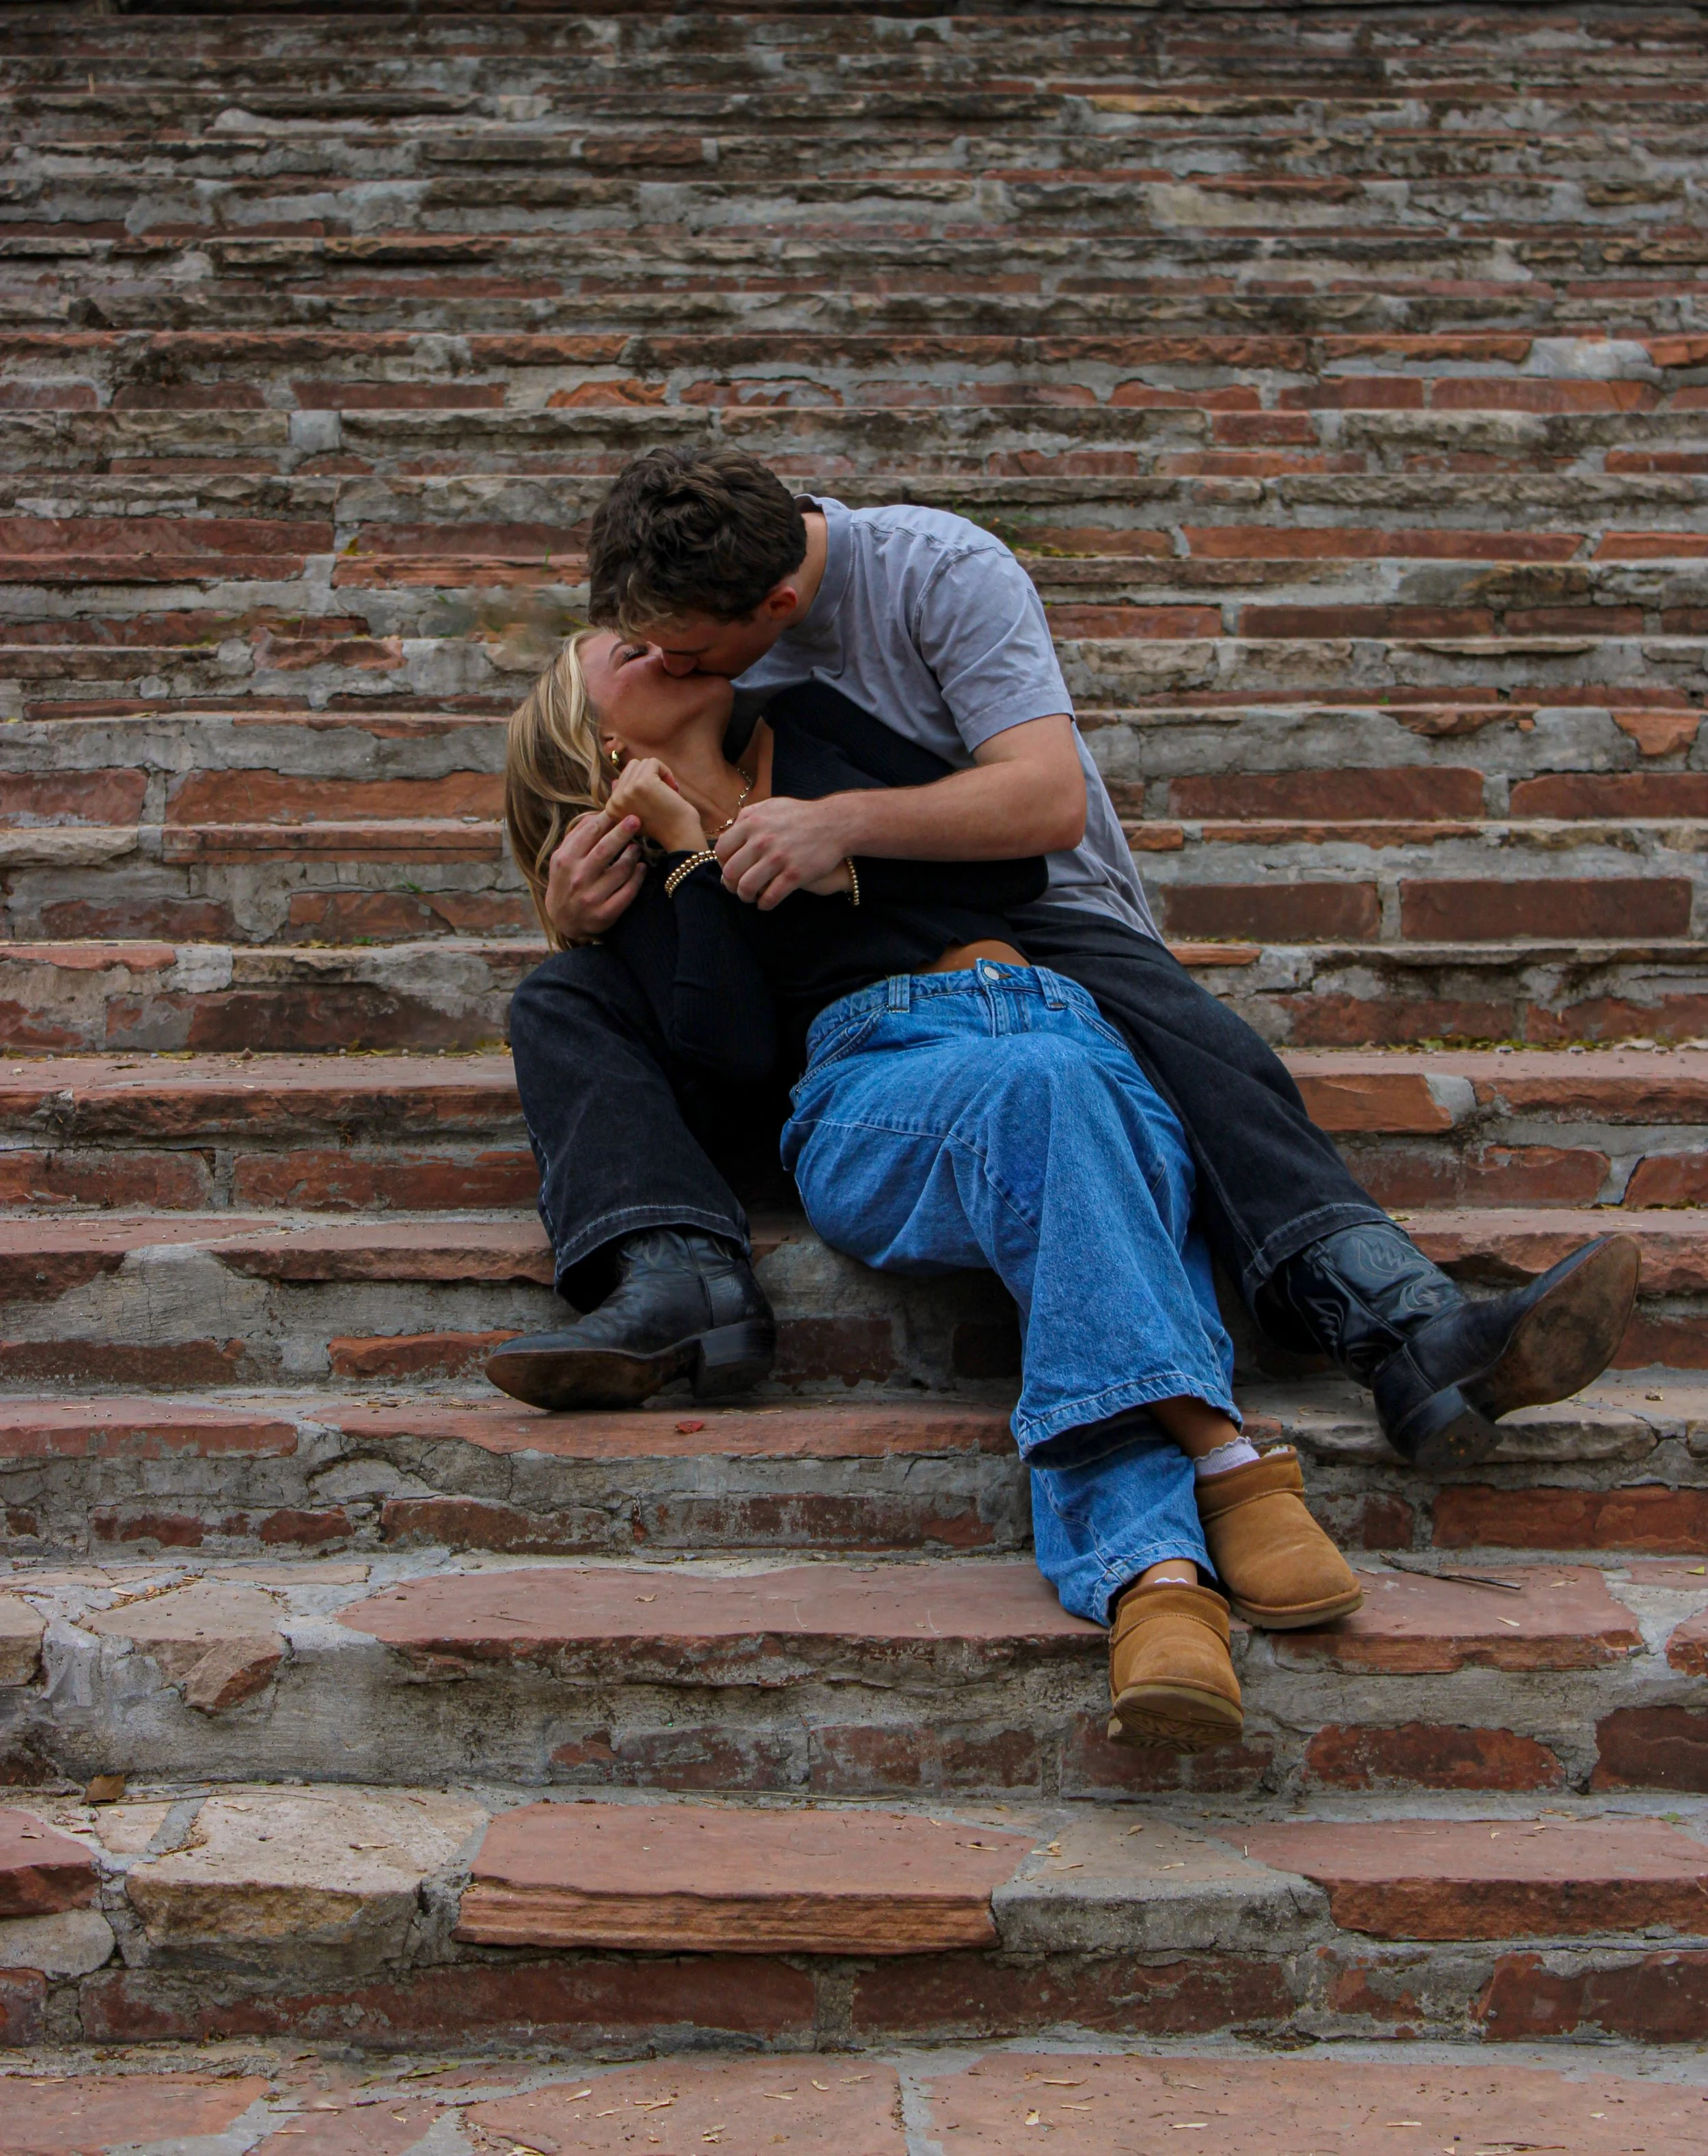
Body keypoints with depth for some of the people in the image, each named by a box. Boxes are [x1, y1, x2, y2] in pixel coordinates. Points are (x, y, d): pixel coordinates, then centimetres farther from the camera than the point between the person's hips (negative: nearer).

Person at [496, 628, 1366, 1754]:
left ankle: (1154, 1574, -54)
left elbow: (1018, 859, 18)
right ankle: (1225, 1464, -48)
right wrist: (688, 851, 3)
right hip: (874, 1072, -2)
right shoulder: (639, 867, 23)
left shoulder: (810, 727, 29)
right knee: (1042, 1087, -37)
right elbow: (725, 1048, 1)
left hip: (1058, 1015, 3)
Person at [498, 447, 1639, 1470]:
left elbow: (1049, 798, -29)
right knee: (565, 1002, -19)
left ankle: (1405, 1324, -51)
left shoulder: (944, 572, -17)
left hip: (1030, 918, -4)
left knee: (1201, 1051, -35)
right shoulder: (674, 625, -1)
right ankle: (679, 1277, -43)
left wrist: (845, 820, -41)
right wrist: (579, 906, -23)